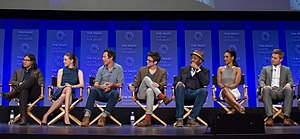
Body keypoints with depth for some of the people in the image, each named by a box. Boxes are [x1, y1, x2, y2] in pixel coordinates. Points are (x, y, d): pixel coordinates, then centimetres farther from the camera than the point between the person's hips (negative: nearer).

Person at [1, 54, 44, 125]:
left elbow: (41, 83, 9)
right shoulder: (18, 71, 30)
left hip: (33, 93, -1)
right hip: (22, 91, 1)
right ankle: (23, 117, -54)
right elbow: (11, 82, 16)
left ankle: (10, 94, -45)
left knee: (32, 78, -34)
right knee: (23, 90, -41)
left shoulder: (37, 71, 23)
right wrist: (19, 83, -7)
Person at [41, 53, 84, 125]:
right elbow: (58, 85, 7)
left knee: (64, 96, -38)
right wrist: (66, 87, -14)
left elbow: (82, 84, -2)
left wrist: (71, 86, -18)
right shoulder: (61, 71, 17)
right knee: (68, 89, -37)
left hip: (71, 94, 0)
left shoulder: (79, 72, 14)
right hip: (60, 92, 0)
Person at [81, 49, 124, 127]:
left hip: (110, 92, -2)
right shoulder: (101, 69, 12)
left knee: (115, 93, -37)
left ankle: (103, 116, -40)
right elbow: (95, 84, 6)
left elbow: (120, 84, 1)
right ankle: (87, 115, -43)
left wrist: (112, 85, -19)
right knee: (93, 91, -32)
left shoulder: (119, 68, 6)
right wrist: (102, 86, -17)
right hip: (101, 92, 2)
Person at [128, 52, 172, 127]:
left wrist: (158, 85, -29)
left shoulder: (162, 71, 9)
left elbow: (164, 83, -5)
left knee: (150, 90, -41)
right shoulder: (142, 70, 15)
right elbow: (136, 82, 12)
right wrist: (132, 86, -12)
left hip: (154, 94, -2)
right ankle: (164, 98, -36)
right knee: (146, 78, -26)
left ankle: (147, 119, -48)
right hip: (142, 94, 2)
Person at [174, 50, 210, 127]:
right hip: (184, 92, 1)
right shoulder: (183, 69, 25)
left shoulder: (205, 71, 18)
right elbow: (176, 82, 16)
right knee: (179, 86, -33)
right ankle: (179, 119, -35)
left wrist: (197, 69, -2)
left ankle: (192, 118, -29)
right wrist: (178, 83, -9)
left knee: (204, 90, -34)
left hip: (195, 93, -1)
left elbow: (205, 83, -2)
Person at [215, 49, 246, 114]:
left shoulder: (237, 69, 7)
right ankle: (239, 106, -48)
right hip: (223, 92, 2)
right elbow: (219, 83, 7)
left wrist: (227, 86, -18)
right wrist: (225, 87, -15)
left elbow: (236, 84, -2)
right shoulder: (220, 69, 14)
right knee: (225, 90, -39)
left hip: (234, 91, -2)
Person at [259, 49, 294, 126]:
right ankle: (270, 117, -45)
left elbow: (290, 81, 13)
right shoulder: (265, 69, 24)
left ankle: (286, 117, -38)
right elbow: (261, 80, 11)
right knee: (266, 89, -37)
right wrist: (264, 86, -14)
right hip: (270, 91, 0)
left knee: (289, 90, -35)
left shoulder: (287, 70, 25)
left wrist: (288, 84, -13)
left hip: (281, 91, 1)